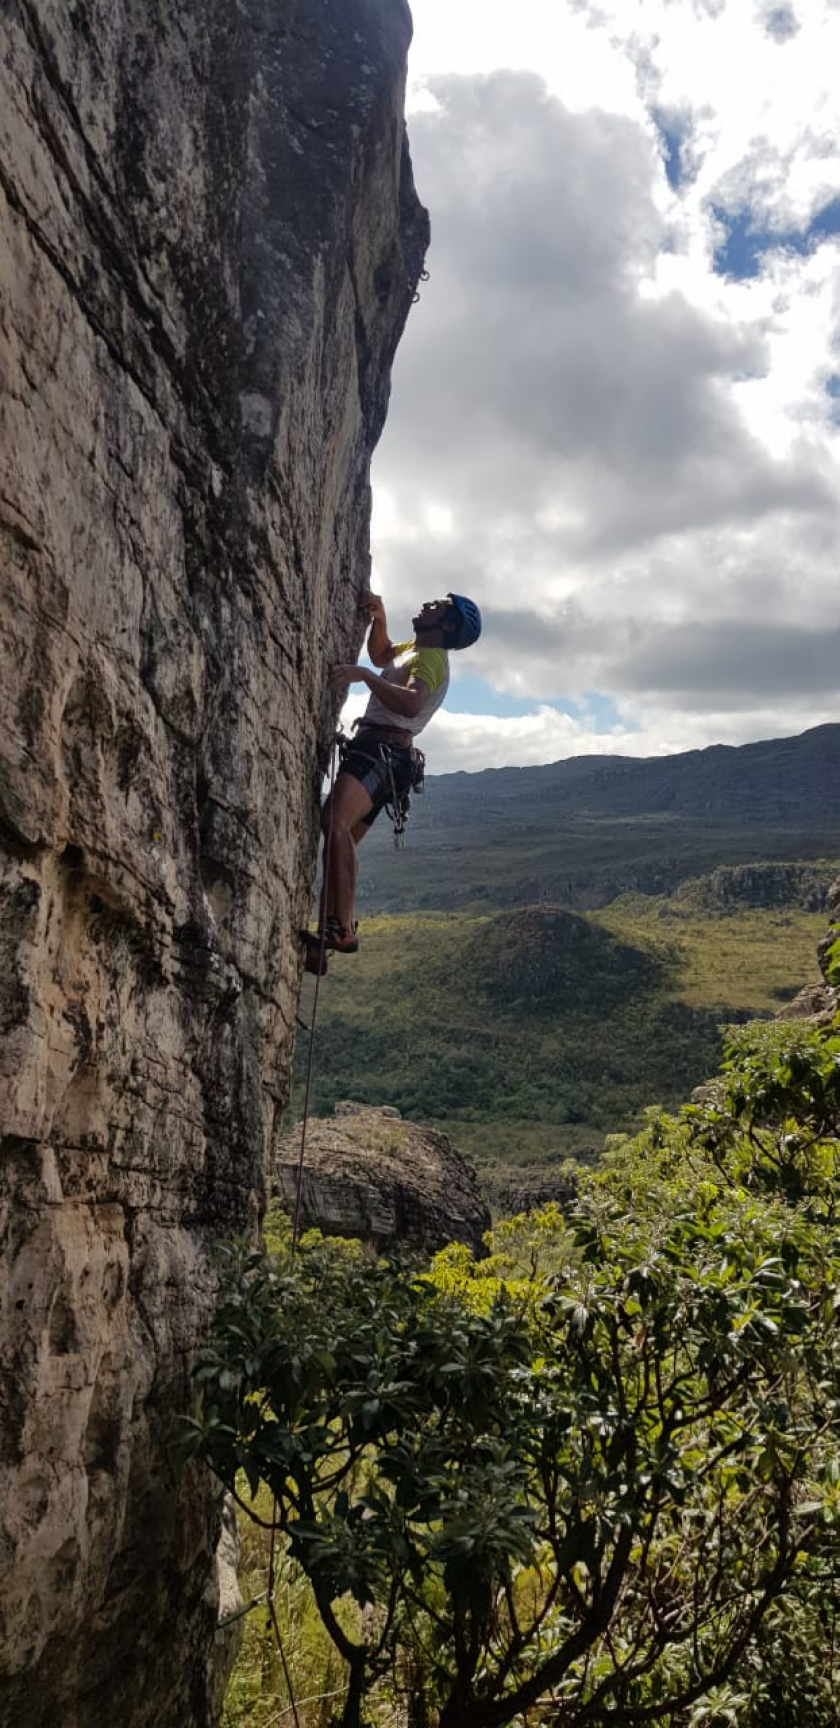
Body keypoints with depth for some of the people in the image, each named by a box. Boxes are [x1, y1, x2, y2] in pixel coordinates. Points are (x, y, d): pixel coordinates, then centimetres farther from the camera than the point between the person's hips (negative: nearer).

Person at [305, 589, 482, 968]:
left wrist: (364, 675, -33)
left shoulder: (431, 657, -6)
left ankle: (342, 928, -39)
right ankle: (326, 937, 6)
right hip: (370, 749, 11)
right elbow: (381, 654, 44)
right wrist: (379, 618, 25)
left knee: (334, 820, -33)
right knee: (340, 837, 8)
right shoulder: (413, 649, 25)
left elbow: (411, 703, -26)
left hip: (384, 752, -11)